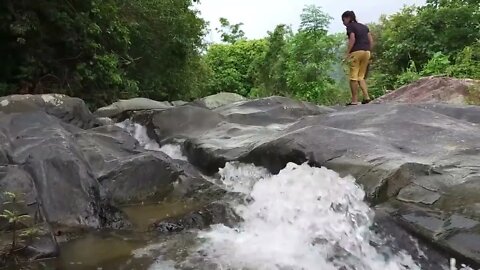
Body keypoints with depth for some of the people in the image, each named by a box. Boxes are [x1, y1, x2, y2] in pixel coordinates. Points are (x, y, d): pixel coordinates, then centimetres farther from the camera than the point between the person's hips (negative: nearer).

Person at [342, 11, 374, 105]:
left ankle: (354, 100, -2)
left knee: (353, 77, -1)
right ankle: (366, 96, 0)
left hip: (356, 52, -7)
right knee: (361, 77, 13)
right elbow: (371, 40, 14)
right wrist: (369, 51, 17)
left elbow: (352, 39, -13)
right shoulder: (364, 26, 21)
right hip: (367, 52, 7)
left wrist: (347, 53, -14)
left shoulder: (350, 26, 1)